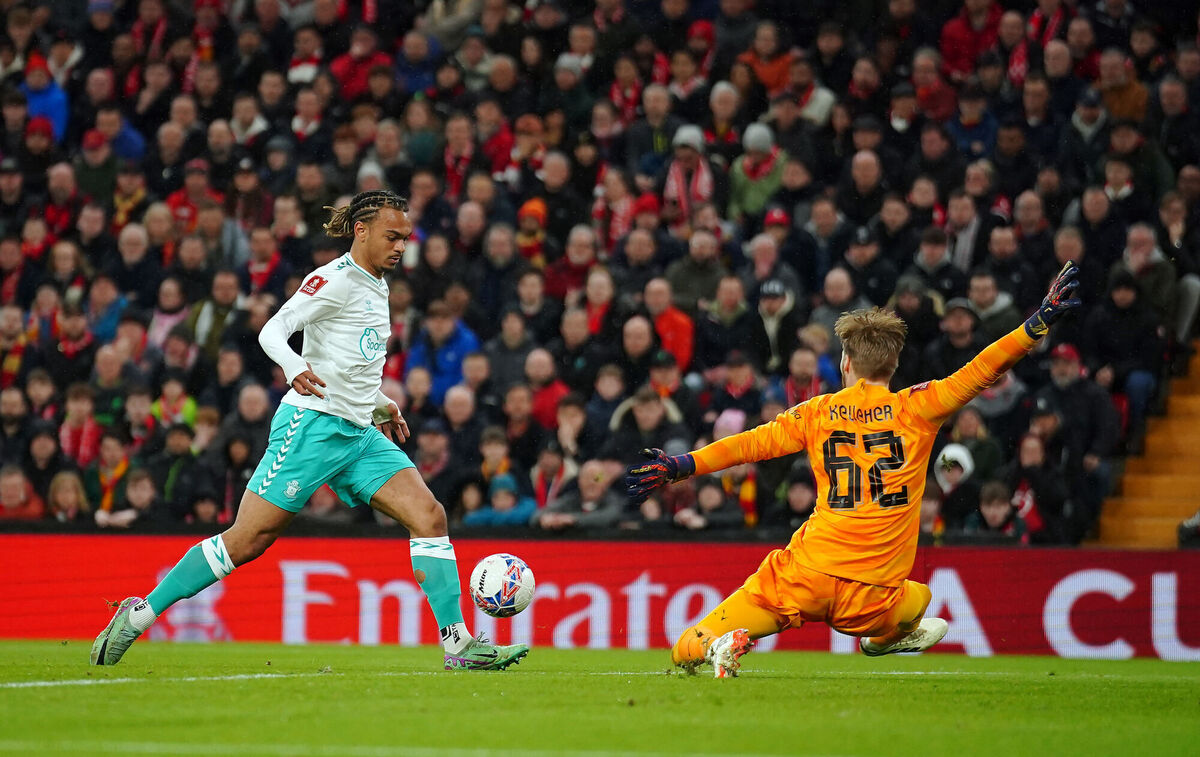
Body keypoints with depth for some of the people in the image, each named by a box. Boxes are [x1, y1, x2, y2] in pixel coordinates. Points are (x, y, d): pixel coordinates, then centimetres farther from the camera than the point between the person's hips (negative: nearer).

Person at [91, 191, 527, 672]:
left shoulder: (376, 286, 18)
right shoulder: (337, 278, -8)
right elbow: (272, 331, -16)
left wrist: (380, 405, 24)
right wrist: (295, 367, -35)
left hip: (360, 433, 8)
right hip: (312, 424, -8)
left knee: (429, 515, -8)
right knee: (247, 541, -9)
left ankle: (457, 644, -10)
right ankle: (139, 614, 2)